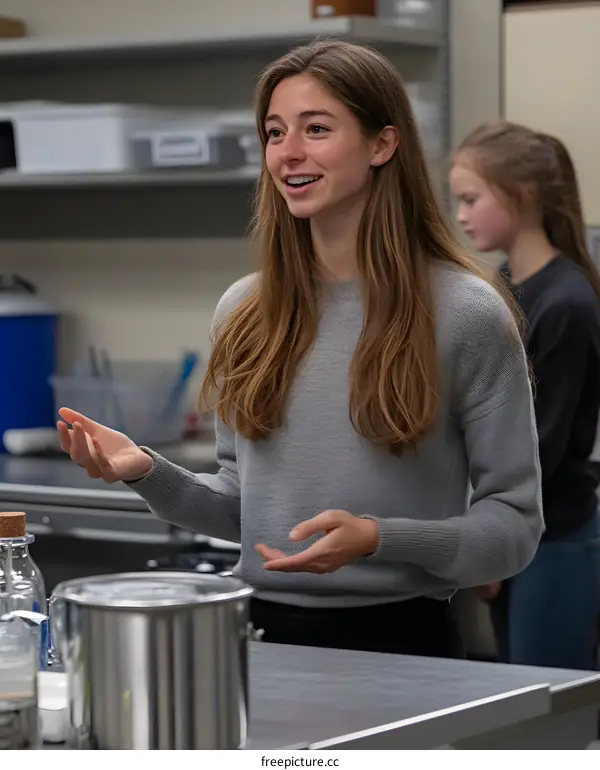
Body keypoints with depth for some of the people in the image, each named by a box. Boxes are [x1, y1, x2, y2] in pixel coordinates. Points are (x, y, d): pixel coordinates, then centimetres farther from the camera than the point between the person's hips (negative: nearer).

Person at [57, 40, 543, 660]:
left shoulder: (466, 315, -10)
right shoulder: (244, 311, 4)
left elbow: (515, 525, -8)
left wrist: (377, 539, -22)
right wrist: (147, 473, -5)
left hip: (400, 639, -4)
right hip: (264, 634, 4)